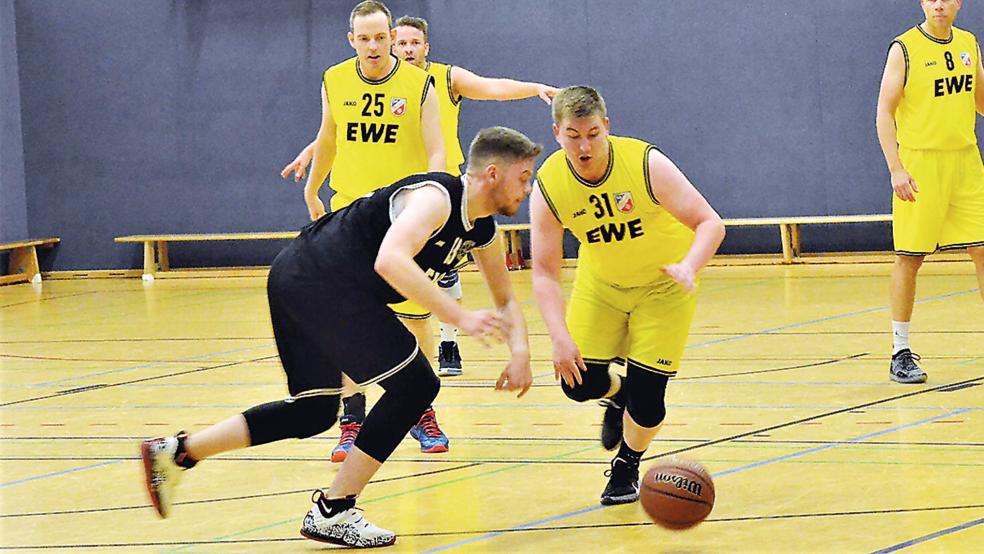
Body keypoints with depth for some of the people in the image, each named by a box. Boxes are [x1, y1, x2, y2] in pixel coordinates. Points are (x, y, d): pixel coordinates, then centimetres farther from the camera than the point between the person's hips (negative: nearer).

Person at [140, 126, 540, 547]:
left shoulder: (481, 229, 12)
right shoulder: (436, 197, -18)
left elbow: (506, 301, 24)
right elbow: (390, 260, -35)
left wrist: (520, 351, 4)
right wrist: (460, 317, -36)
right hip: (319, 280, -10)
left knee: (313, 411, 18)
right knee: (415, 384, -9)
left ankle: (178, 452, 22)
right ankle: (332, 513, -3)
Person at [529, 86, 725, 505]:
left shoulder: (646, 164, -29)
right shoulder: (548, 187, -22)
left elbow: (710, 223, -28)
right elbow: (544, 273, -20)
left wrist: (689, 267, -48)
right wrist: (560, 338, -33)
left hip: (664, 284, -3)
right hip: (601, 282, 3)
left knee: (646, 391, -9)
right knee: (579, 383, -7)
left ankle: (626, 469, 22)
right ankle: (616, 396, 32)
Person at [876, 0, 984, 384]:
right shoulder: (904, 49, -7)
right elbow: (885, 112, -8)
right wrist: (895, 169, -15)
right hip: (920, 164, -5)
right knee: (909, 258, -1)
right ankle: (900, 355, 6)